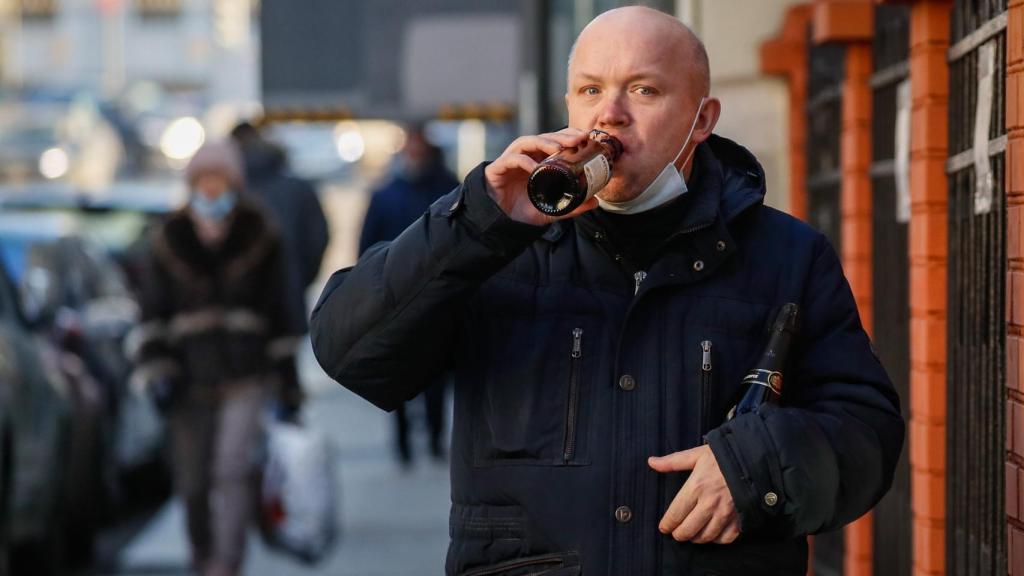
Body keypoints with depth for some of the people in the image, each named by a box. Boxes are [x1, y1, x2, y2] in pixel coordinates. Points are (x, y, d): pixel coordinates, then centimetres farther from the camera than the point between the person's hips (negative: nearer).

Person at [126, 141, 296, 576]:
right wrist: (156, 370, -3)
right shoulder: (169, 244, 1)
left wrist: (286, 371, 12)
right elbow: (152, 315, 7)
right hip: (190, 382, 2)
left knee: (233, 470, -17)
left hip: (246, 378, -2)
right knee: (193, 484, 8)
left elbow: (278, 312, 10)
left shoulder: (260, 241, 0)